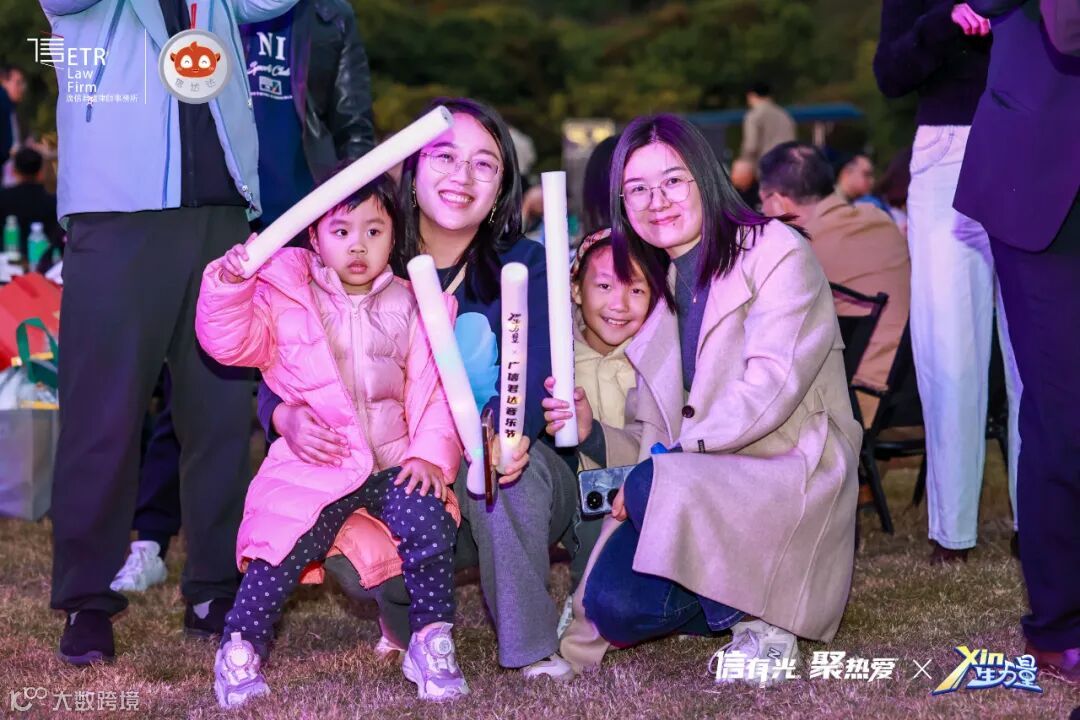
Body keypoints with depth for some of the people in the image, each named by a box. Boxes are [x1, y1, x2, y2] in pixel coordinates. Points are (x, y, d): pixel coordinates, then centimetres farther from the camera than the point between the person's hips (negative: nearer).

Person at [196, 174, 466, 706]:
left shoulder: (406, 307, 9)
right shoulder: (285, 294, 5)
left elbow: (432, 389, 4)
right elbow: (229, 342, -6)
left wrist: (431, 454, -9)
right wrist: (230, 283, -21)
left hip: (394, 463, 2)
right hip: (313, 467, -1)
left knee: (429, 522, -22)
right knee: (285, 544, -22)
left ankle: (432, 645, -3)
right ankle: (240, 651, -1)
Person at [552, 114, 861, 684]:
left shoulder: (776, 254, -4)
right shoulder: (658, 292, 17)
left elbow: (768, 391, -17)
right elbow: (655, 438, 13)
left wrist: (661, 464, -18)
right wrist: (592, 434, -9)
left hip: (793, 476, -5)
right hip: (703, 487, 6)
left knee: (658, 485, -34)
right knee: (613, 604, -22)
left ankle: (757, 619, -10)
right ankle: (746, 610, 6)